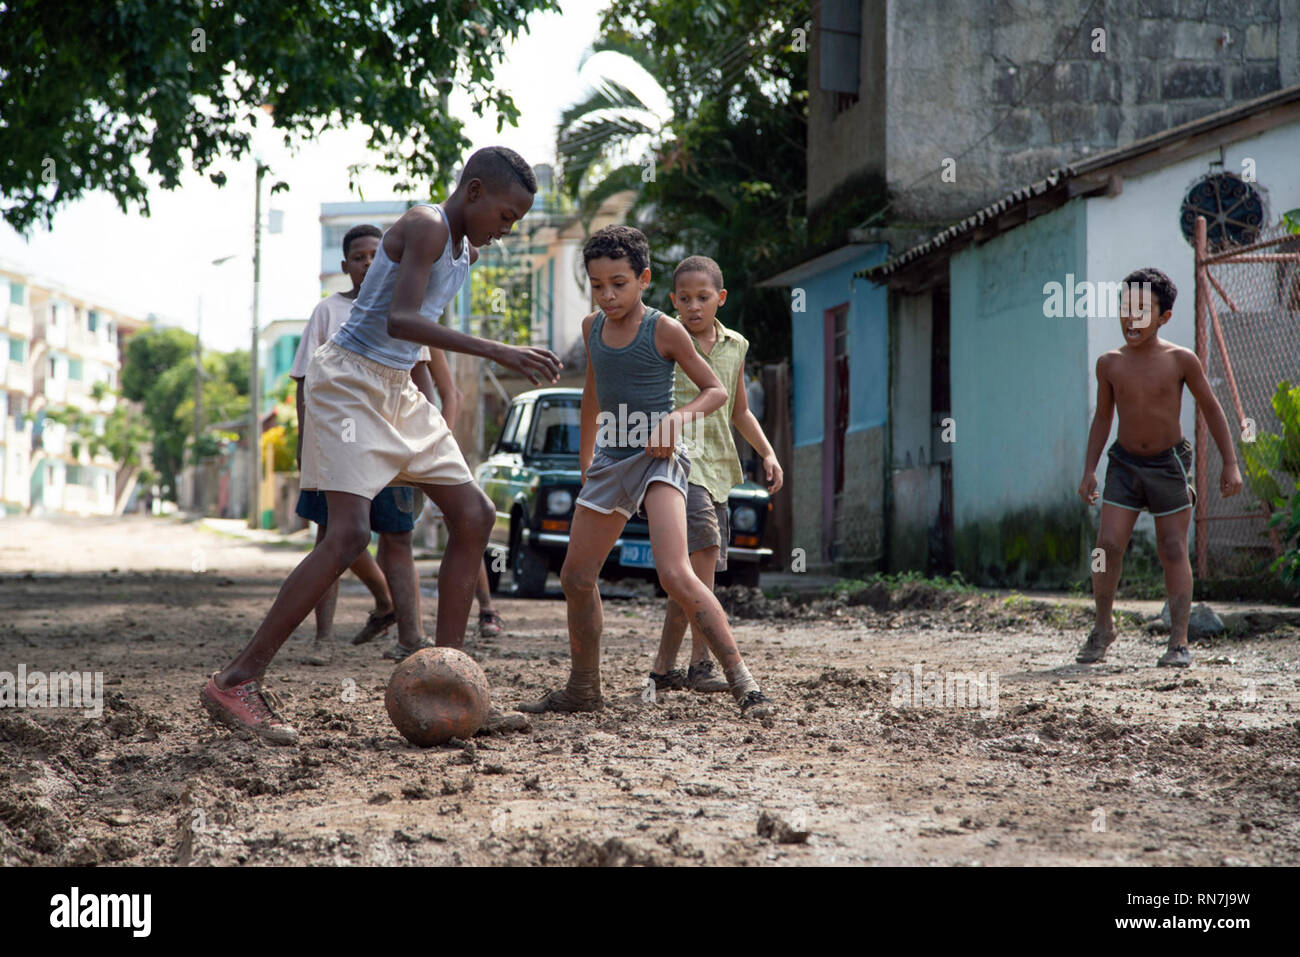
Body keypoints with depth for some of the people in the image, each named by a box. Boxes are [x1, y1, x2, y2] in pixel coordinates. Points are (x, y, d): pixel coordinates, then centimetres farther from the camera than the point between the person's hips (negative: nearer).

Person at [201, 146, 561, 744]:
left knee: (473, 516, 5)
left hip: (400, 391, 10)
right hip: (350, 381, -10)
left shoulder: (464, 251, 14)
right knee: (349, 533, -21)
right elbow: (399, 320, -29)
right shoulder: (426, 227, -15)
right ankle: (235, 683, -17)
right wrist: (497, 352, -34)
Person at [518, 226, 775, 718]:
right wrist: (585, 459, 30)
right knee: (575, 579, 10)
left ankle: (743, 682, -21)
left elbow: (716, 390, -2)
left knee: (675, 574, -25)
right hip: (611, 459, 7)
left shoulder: (664, 331, -8)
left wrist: (679, 416, -21)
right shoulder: (592, 327, 9)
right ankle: (582, 690, 27)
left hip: (657, 457, -7)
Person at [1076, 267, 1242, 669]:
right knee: (1108, 545, -7)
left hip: (1169, 463, -2)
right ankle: (1103, 627, 12)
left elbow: (1211, 408, 0)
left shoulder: (1180, 360, -10)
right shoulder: (1110, 364, -3)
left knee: (1173, 552, 0)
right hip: (1124, 464, 2)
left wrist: (1230, 463, -2)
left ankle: (1179, 642, 4)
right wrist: (1089, 470, 5)